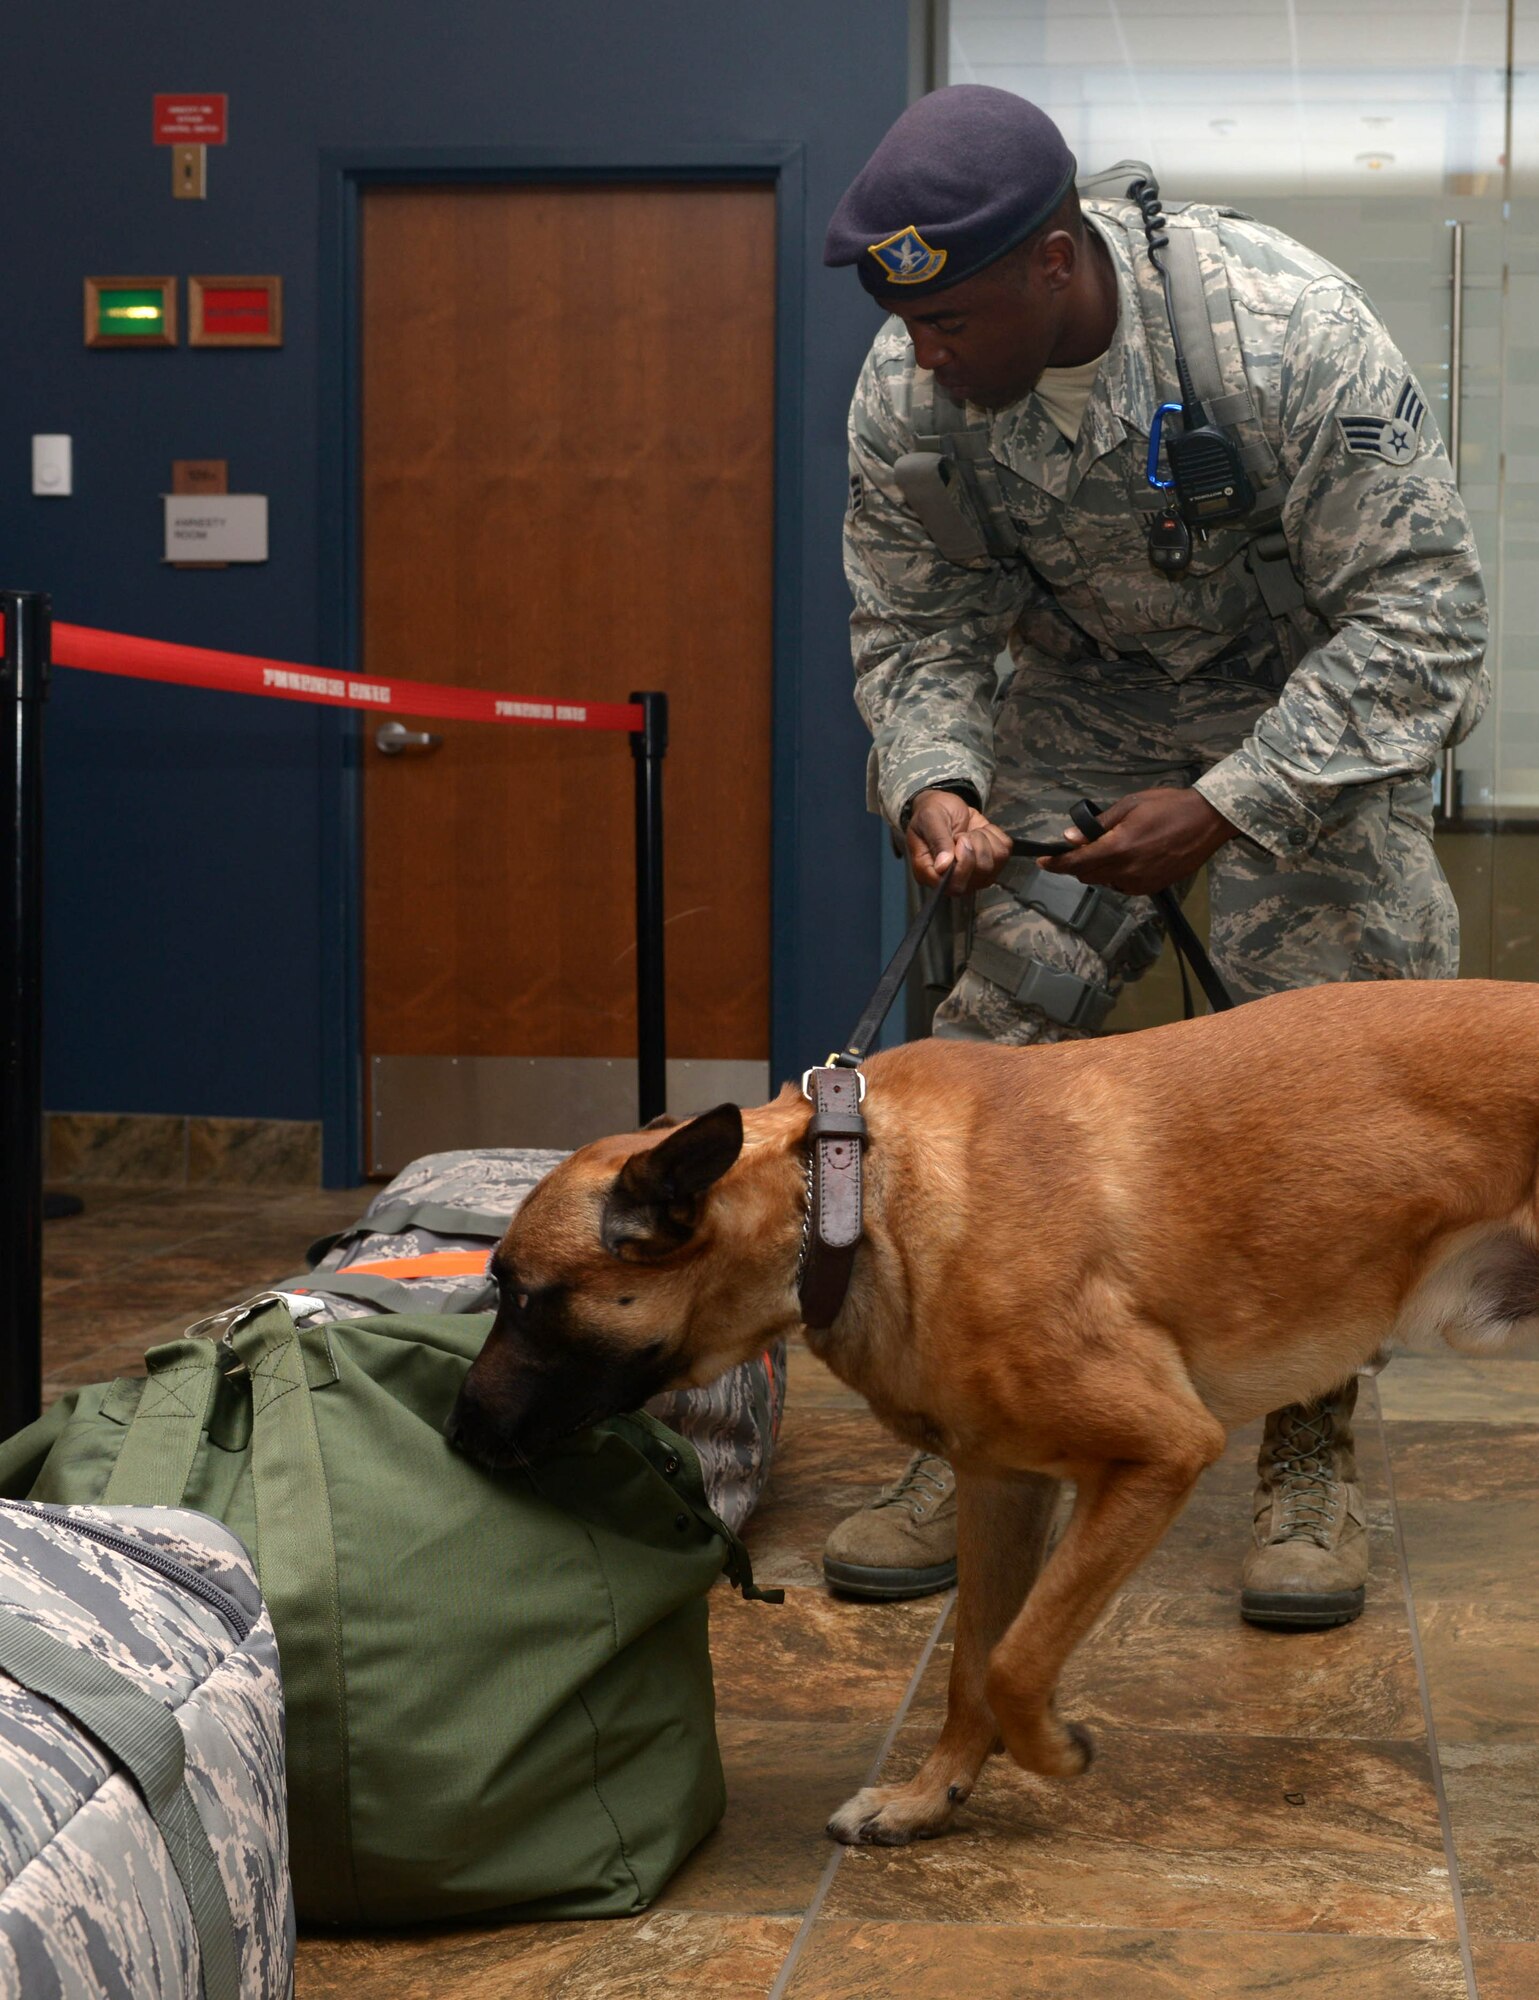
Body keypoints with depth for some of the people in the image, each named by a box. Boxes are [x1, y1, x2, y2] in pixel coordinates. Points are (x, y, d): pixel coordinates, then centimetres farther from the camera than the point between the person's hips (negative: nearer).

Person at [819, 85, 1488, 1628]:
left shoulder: (1284, 329, -32)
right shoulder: (905, 397, -18)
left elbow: (1419, 608, -28)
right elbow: (913, 629, -5)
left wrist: (1229, 804, -34)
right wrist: (932, 783, -27)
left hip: (1317, 705, -3)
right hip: (1080, 711, 3)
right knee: (991, 1054, -5)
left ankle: (1312, 1458, 6)